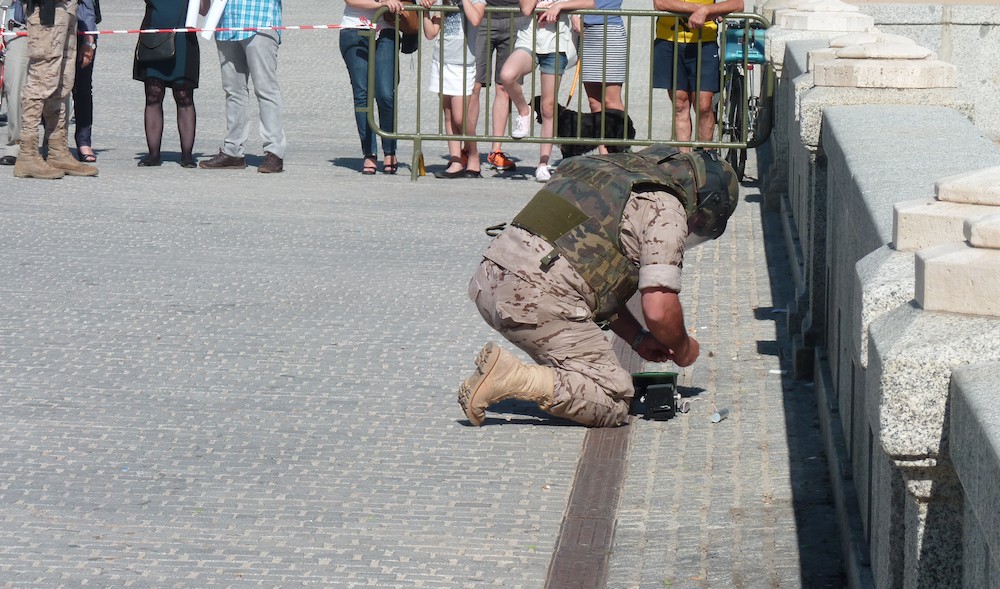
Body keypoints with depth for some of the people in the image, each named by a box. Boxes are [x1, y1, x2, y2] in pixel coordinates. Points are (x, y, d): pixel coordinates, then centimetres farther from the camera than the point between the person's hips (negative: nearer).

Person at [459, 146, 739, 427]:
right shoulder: (666, 208, 0)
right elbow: (659, 310, -8)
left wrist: (638, 338, 31)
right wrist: (683, 349, 13)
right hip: (538, 297, -9)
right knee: (614, 401, -5)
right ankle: (507, 376, -19)